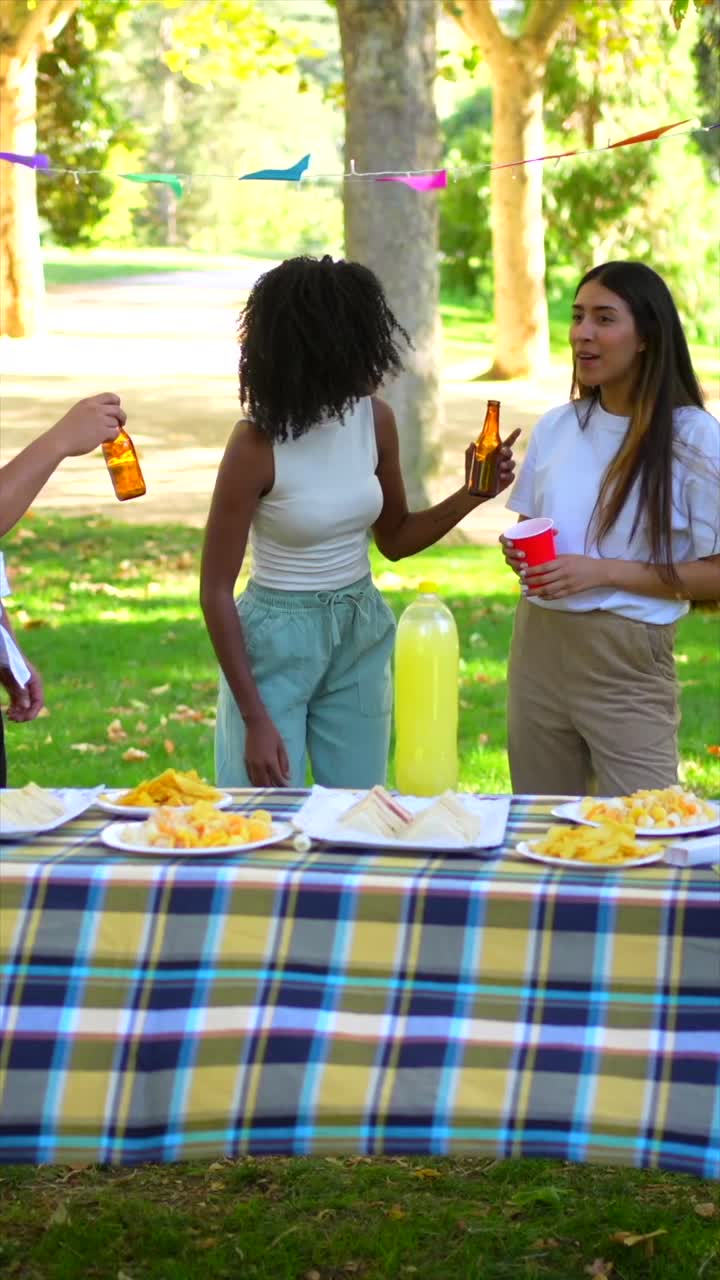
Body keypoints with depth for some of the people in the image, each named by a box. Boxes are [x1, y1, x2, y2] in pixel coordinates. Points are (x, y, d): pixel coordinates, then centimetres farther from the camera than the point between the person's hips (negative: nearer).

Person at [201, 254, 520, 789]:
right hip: (277, 643, -5)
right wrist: (256, 721, -17)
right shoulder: (258, 443, -19)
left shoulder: (374, 417, -4)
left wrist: (470, 495, -8)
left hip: (362, 641, 5)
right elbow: (216, 591, -15)